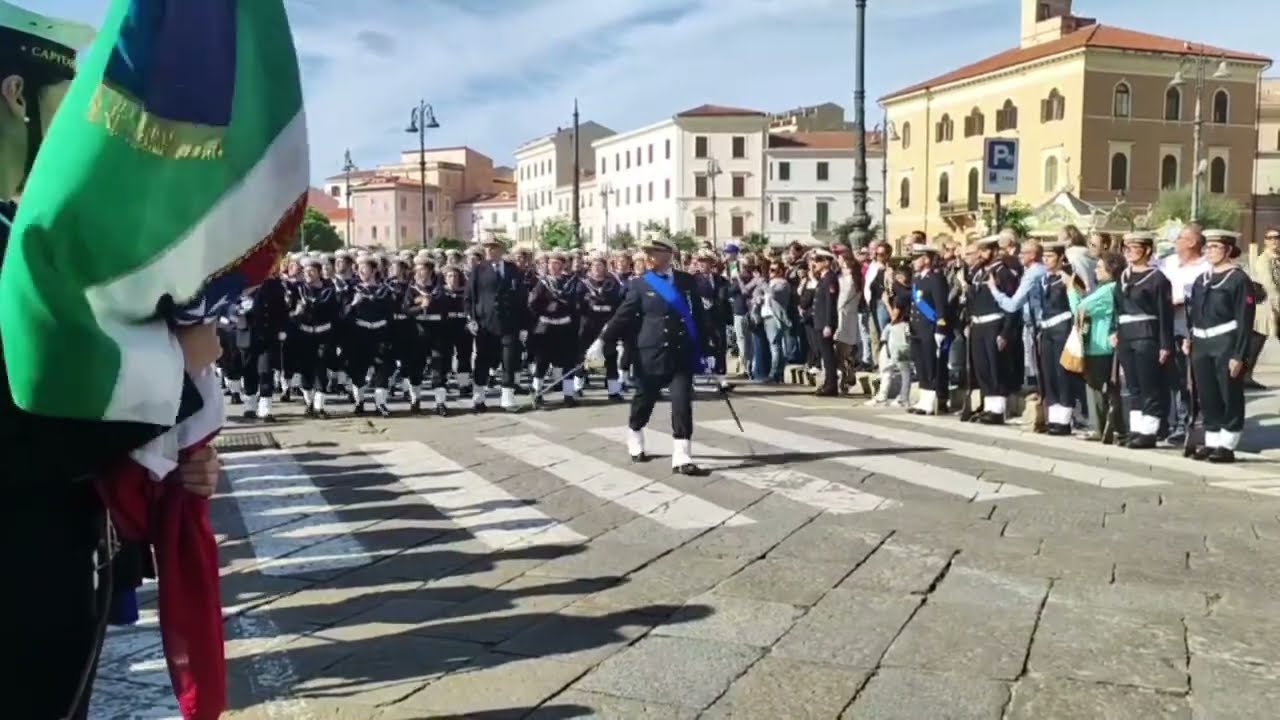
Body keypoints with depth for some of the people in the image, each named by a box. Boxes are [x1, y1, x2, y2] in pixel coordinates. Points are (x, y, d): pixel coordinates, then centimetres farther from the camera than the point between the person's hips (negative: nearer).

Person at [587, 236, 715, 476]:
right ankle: (635, 445, 38)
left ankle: (682, 459, -6)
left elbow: (699, 316, 8)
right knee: (643, 401, 12)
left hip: (682, 354, 1)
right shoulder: (640, 284, -1)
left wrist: (706, 350, 7)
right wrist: (601, 341, -13)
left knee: (682, 403, -9)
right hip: (651, 353, -1)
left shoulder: (687, 281, 4)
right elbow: (623, 316, -3)